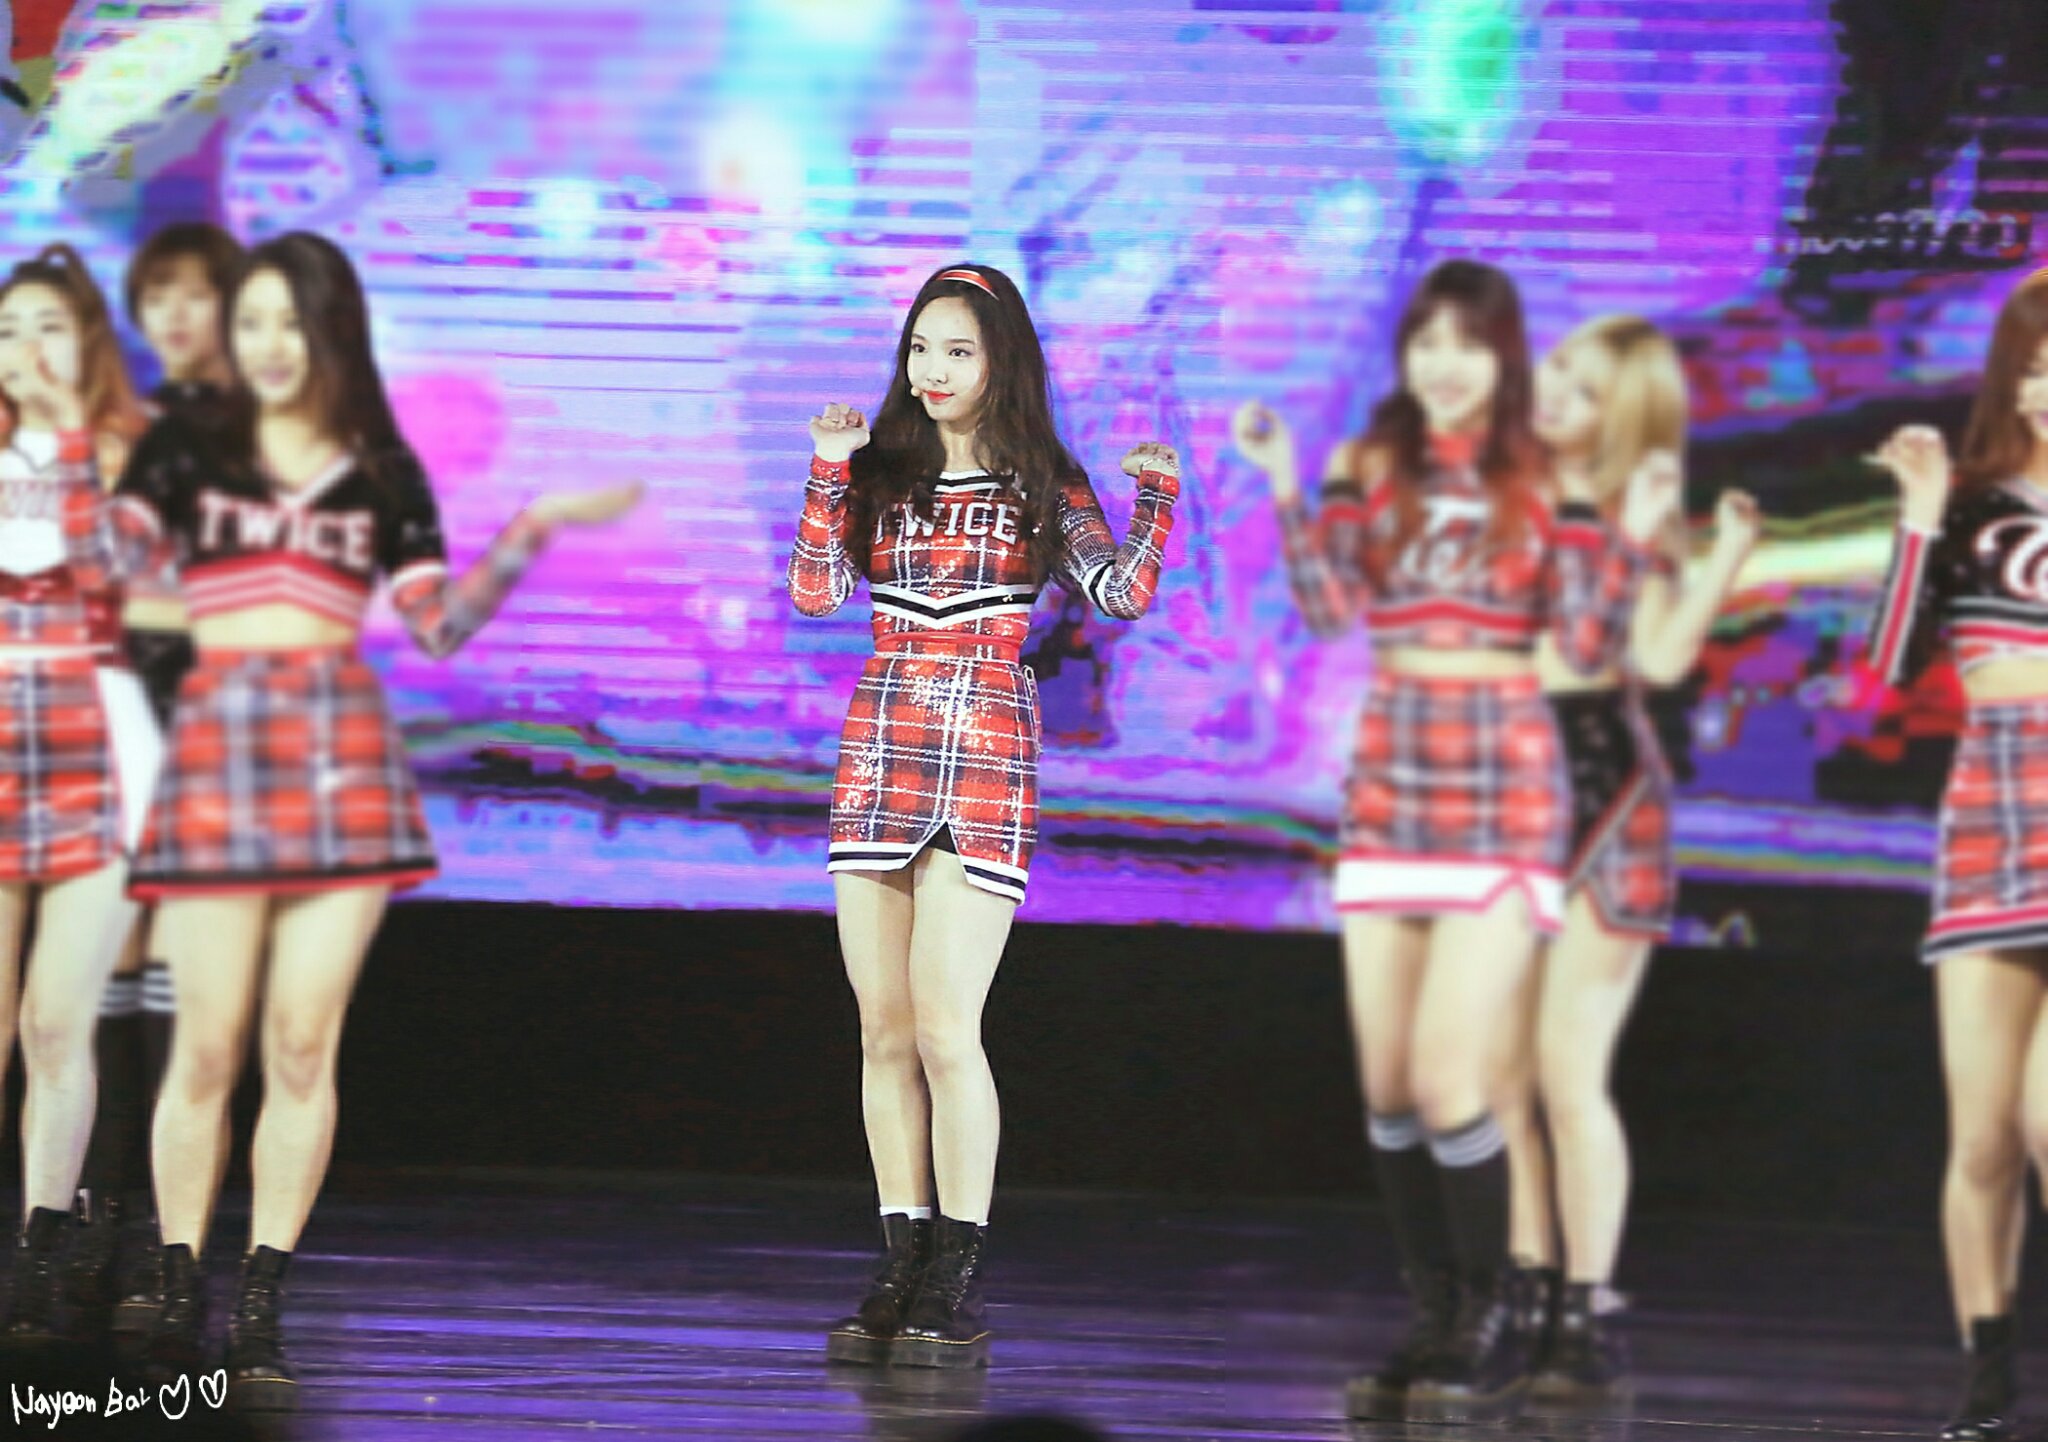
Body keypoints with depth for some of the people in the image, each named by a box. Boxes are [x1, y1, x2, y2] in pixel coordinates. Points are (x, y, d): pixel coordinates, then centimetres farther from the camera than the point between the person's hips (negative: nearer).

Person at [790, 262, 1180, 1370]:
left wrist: (1155, 503, -18)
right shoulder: (879, 478, 12)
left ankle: (957, 1289, -8)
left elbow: (1122, 595, -5)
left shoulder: (1042, 489, 5)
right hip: (877, 761, 4)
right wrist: (828, 472, -5)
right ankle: (902, 1277, 9)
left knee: (943, 1026, -12)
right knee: (885, 1031, 4)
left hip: (985, 767, -4)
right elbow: (814, 594, 1)